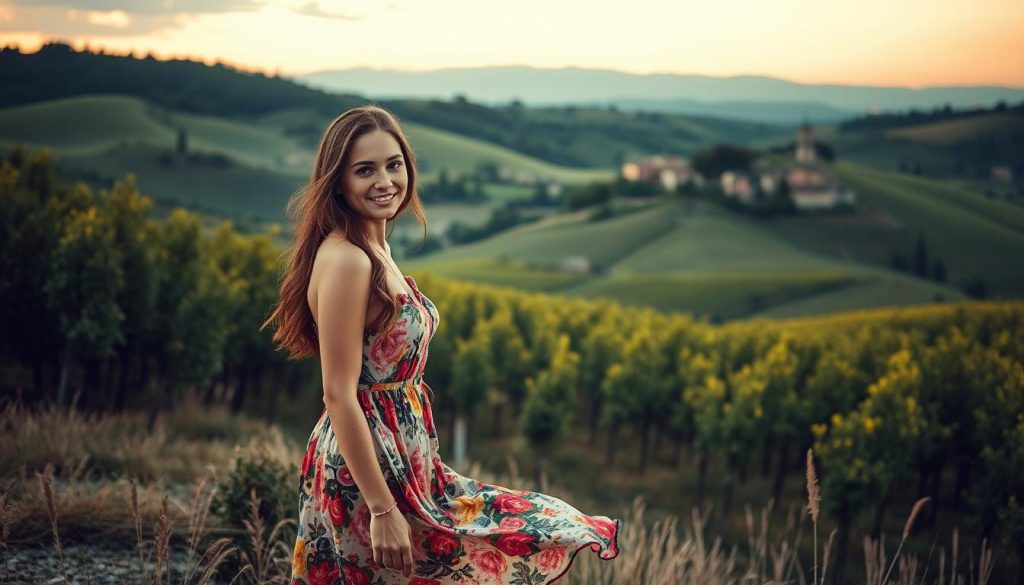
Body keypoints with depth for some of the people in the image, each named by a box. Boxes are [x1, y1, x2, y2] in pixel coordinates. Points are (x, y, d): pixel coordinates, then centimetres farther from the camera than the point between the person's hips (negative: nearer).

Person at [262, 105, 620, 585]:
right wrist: (383, 510, -22)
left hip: (404, 462, 9)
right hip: (367, 469, -9)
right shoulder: (345, 261, -20)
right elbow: (339, 396, -21)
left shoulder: (376, 248, 9)